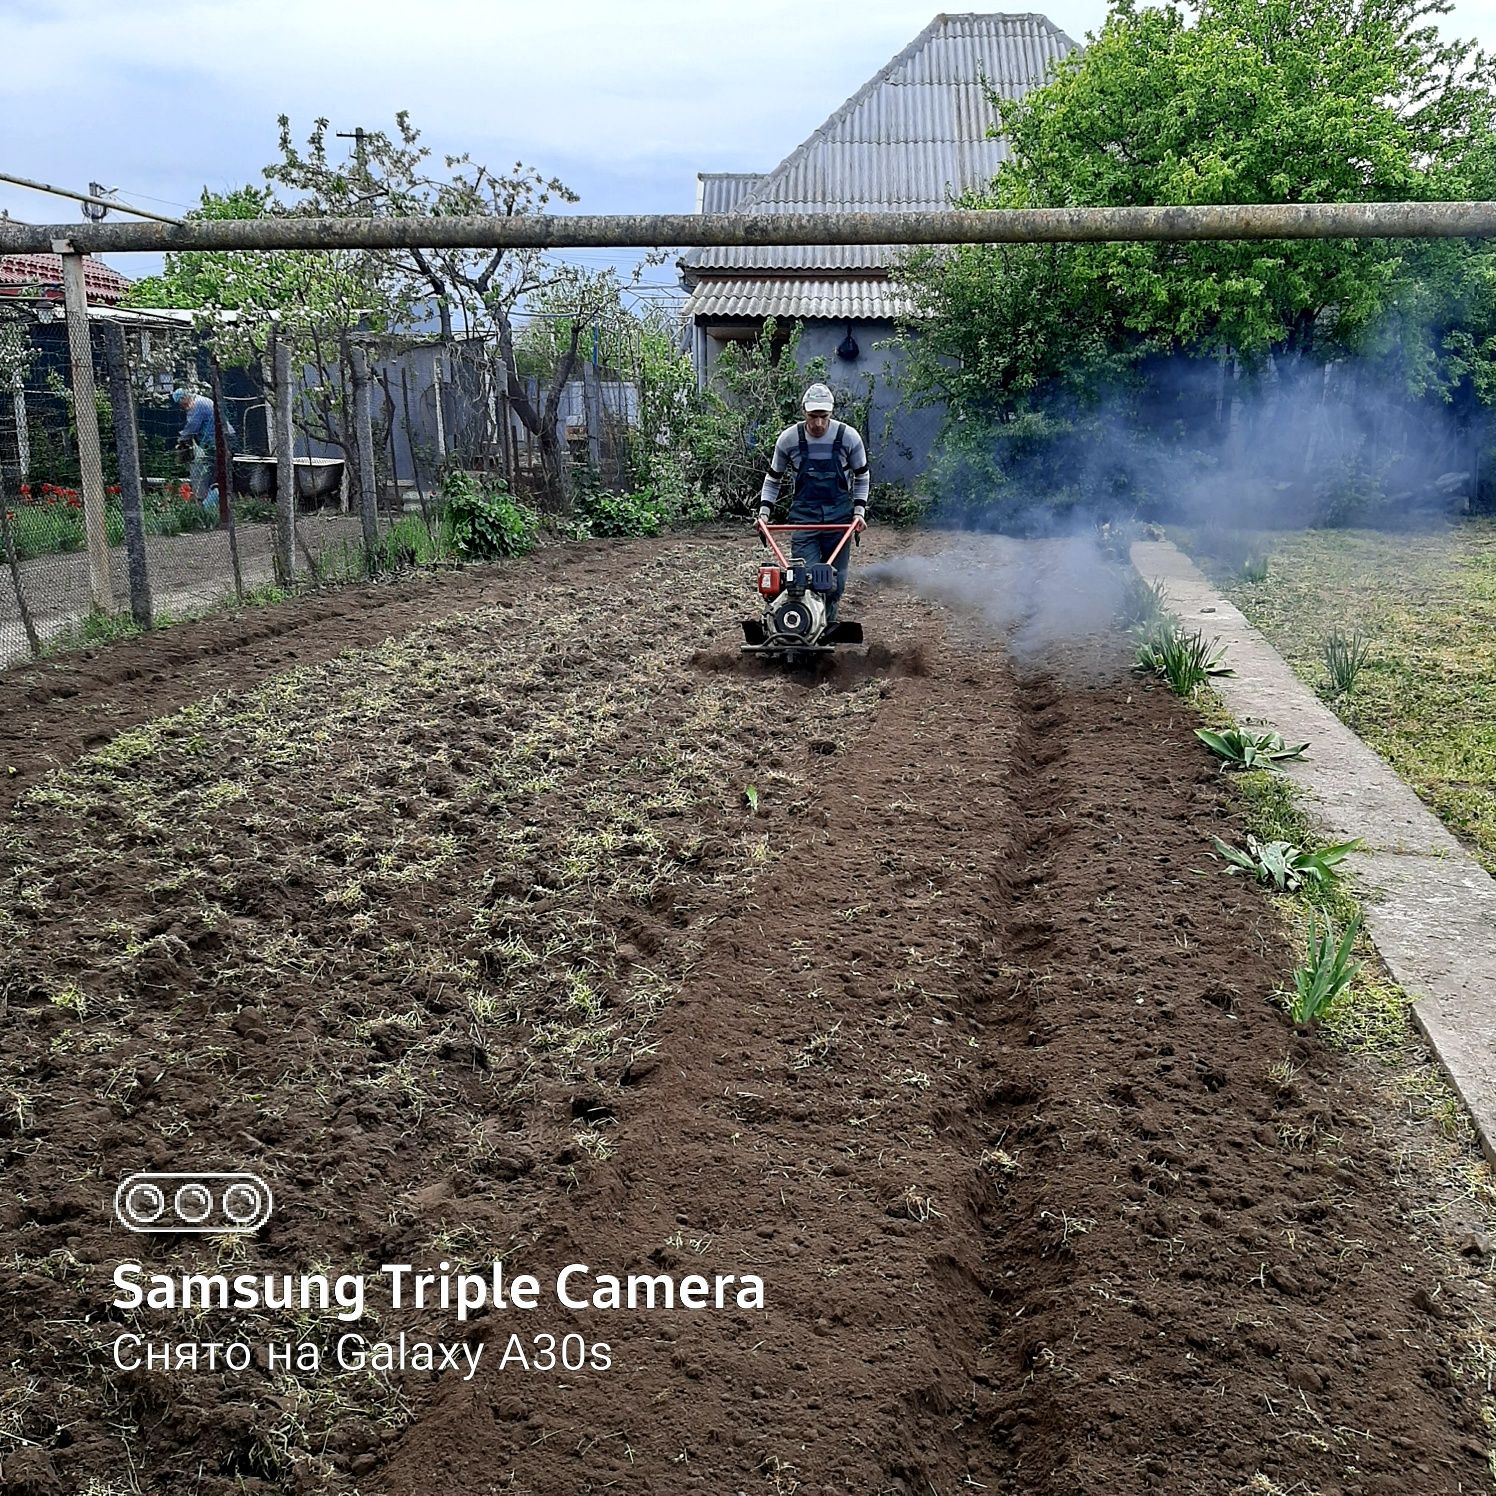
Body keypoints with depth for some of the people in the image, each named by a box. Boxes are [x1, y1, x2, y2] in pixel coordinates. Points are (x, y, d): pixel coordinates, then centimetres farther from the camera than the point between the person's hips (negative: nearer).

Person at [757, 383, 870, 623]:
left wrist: (859, 511, -1)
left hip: (839, 515, 1)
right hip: (804, 514, -1)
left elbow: (862, 477, 8)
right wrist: (764, 511, -1)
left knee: (836, 579, 5)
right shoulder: (789, 439, -5)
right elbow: (773, 478, 9)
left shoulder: (849, 437, -6)